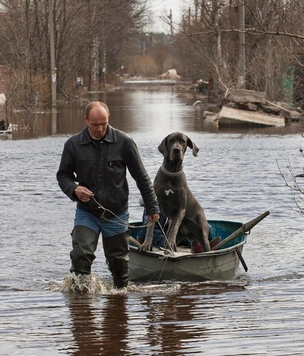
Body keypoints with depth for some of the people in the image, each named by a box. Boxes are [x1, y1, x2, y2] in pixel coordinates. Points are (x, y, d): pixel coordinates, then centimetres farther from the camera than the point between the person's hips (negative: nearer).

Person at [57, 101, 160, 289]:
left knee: (119, 262, 10)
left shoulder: (124, 142, -6)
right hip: (86, 212, 0)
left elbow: (142, 177, 1)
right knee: (80, 255, -18)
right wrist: (74, 189, -16)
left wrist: (152, 208, 3)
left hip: (117, 215, 0)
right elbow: (63, 175, 7)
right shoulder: (73, 144, -4)